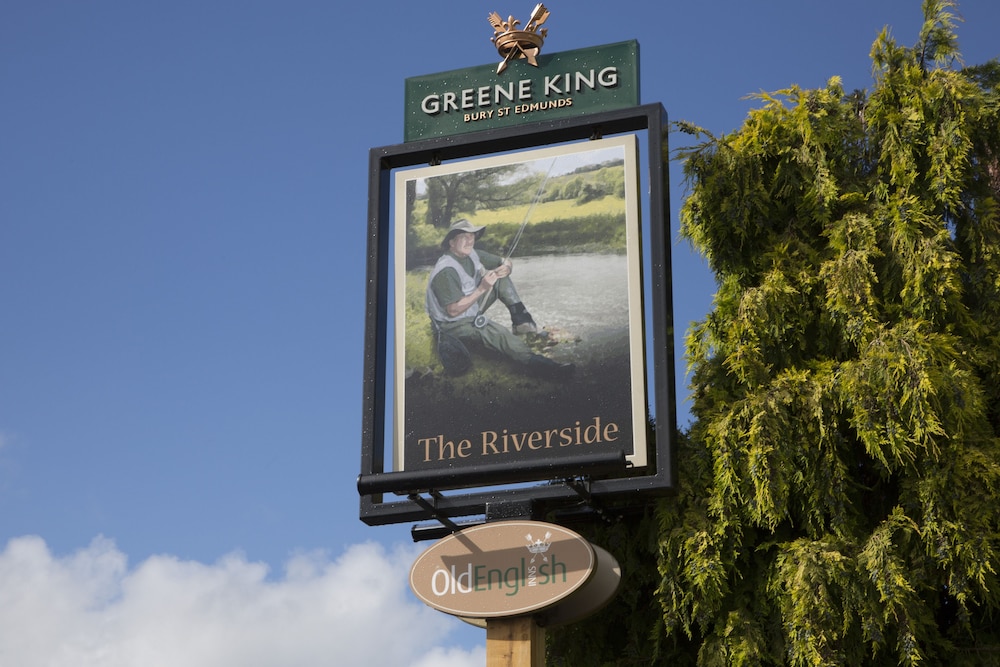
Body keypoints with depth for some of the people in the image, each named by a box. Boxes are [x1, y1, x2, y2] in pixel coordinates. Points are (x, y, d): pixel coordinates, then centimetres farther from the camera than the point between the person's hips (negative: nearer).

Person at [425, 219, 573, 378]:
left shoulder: (471, 255, -2)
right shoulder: (446, 271, -27)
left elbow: (505, 261, 8)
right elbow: (453, 310, -30)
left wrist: (506, 268, -18)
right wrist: (482, 289, -31)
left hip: (472, 310, 9)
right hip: (453, 324, -9)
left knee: (500, 279, -1)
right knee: (499, 334, -31)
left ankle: (520, 320, -11)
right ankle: (536, 362, -32)